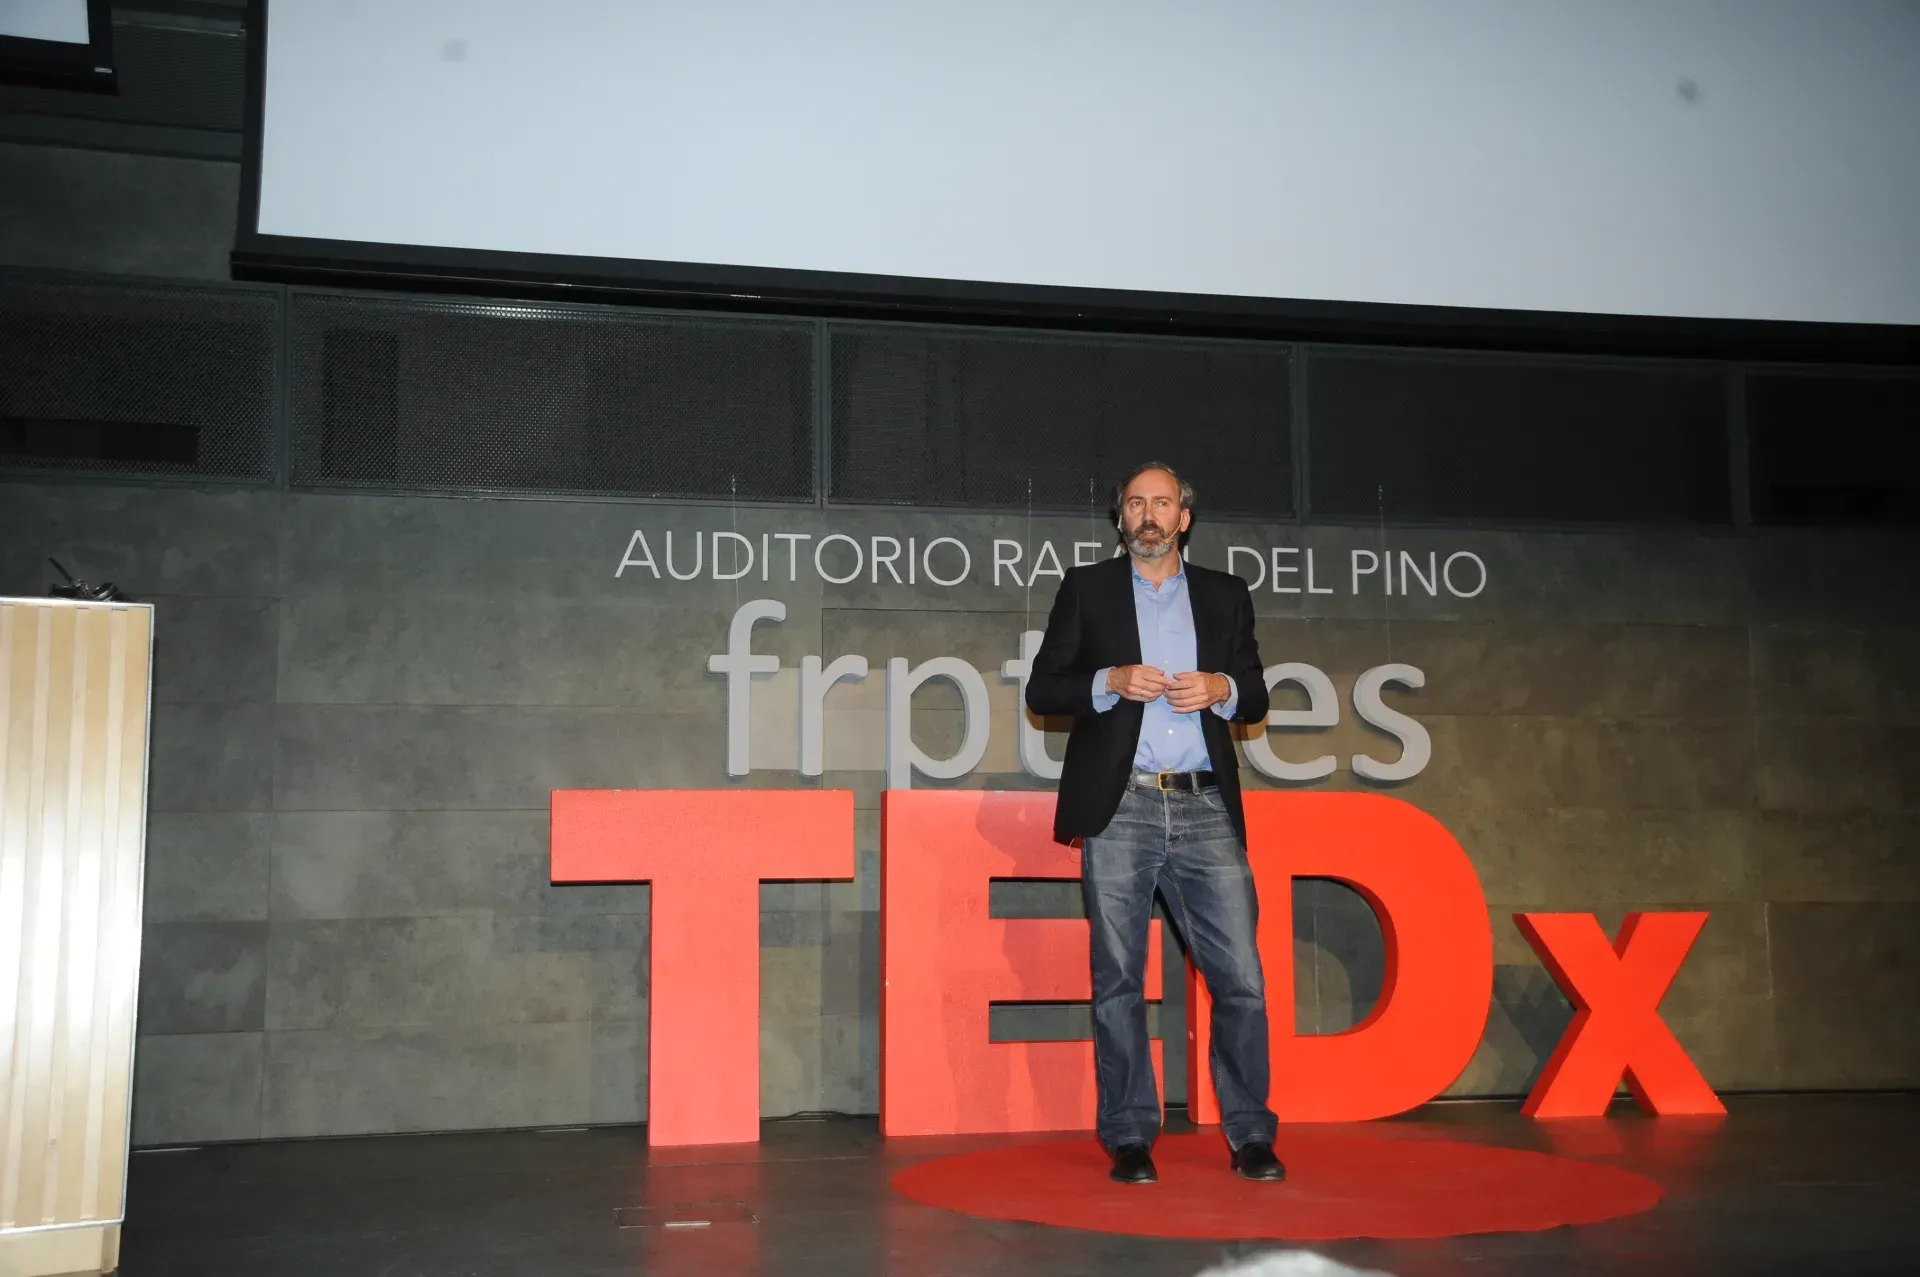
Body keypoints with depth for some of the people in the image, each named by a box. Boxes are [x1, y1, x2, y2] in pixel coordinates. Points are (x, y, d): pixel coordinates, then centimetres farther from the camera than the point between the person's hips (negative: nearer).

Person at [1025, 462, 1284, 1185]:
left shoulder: (1225, 595, 16)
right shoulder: (1087, 589, 11)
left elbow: (1256, 699, 17)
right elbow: (1041, 691, 6)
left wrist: (1221, 688, -5)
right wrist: (1110, 683, -11)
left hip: (1206, 809, 2)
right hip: (1118, 809, -1)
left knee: (1240, 977, -3)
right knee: (1118, 981, 1)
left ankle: (1249, 1135, 8)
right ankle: (1129, 1139, 11)